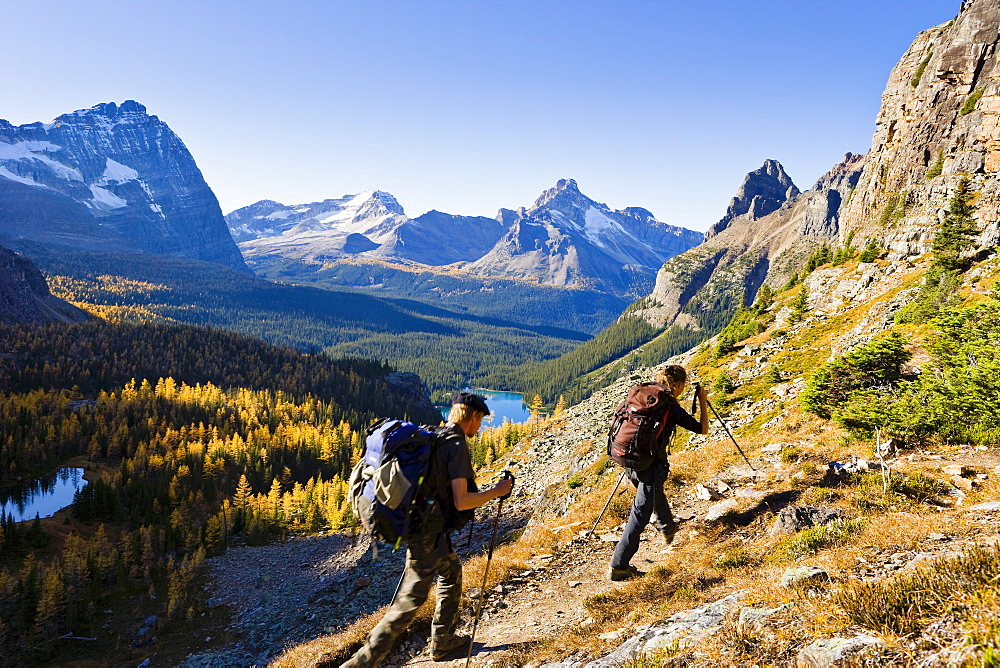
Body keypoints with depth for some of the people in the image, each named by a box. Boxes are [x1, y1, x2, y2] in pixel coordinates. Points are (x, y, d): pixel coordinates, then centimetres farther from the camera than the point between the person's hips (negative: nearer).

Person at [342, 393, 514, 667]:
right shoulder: (458, 446, -18)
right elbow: (461, 502, -23)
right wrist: (496, 492, -11)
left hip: (414, 521, 10)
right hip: (428, 531, -10)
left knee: (452, 570, 24)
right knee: (412, 598, -1)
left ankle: (443, 643, 33)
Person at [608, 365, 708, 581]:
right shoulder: (672, 408, -12)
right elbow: (703, 429, -3)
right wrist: (703, 402, 8)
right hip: (651, 465, -8)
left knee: (656, 492, 34)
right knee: (639, 516, -1)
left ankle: (667, 528, 59)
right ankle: (618, 567, 0)